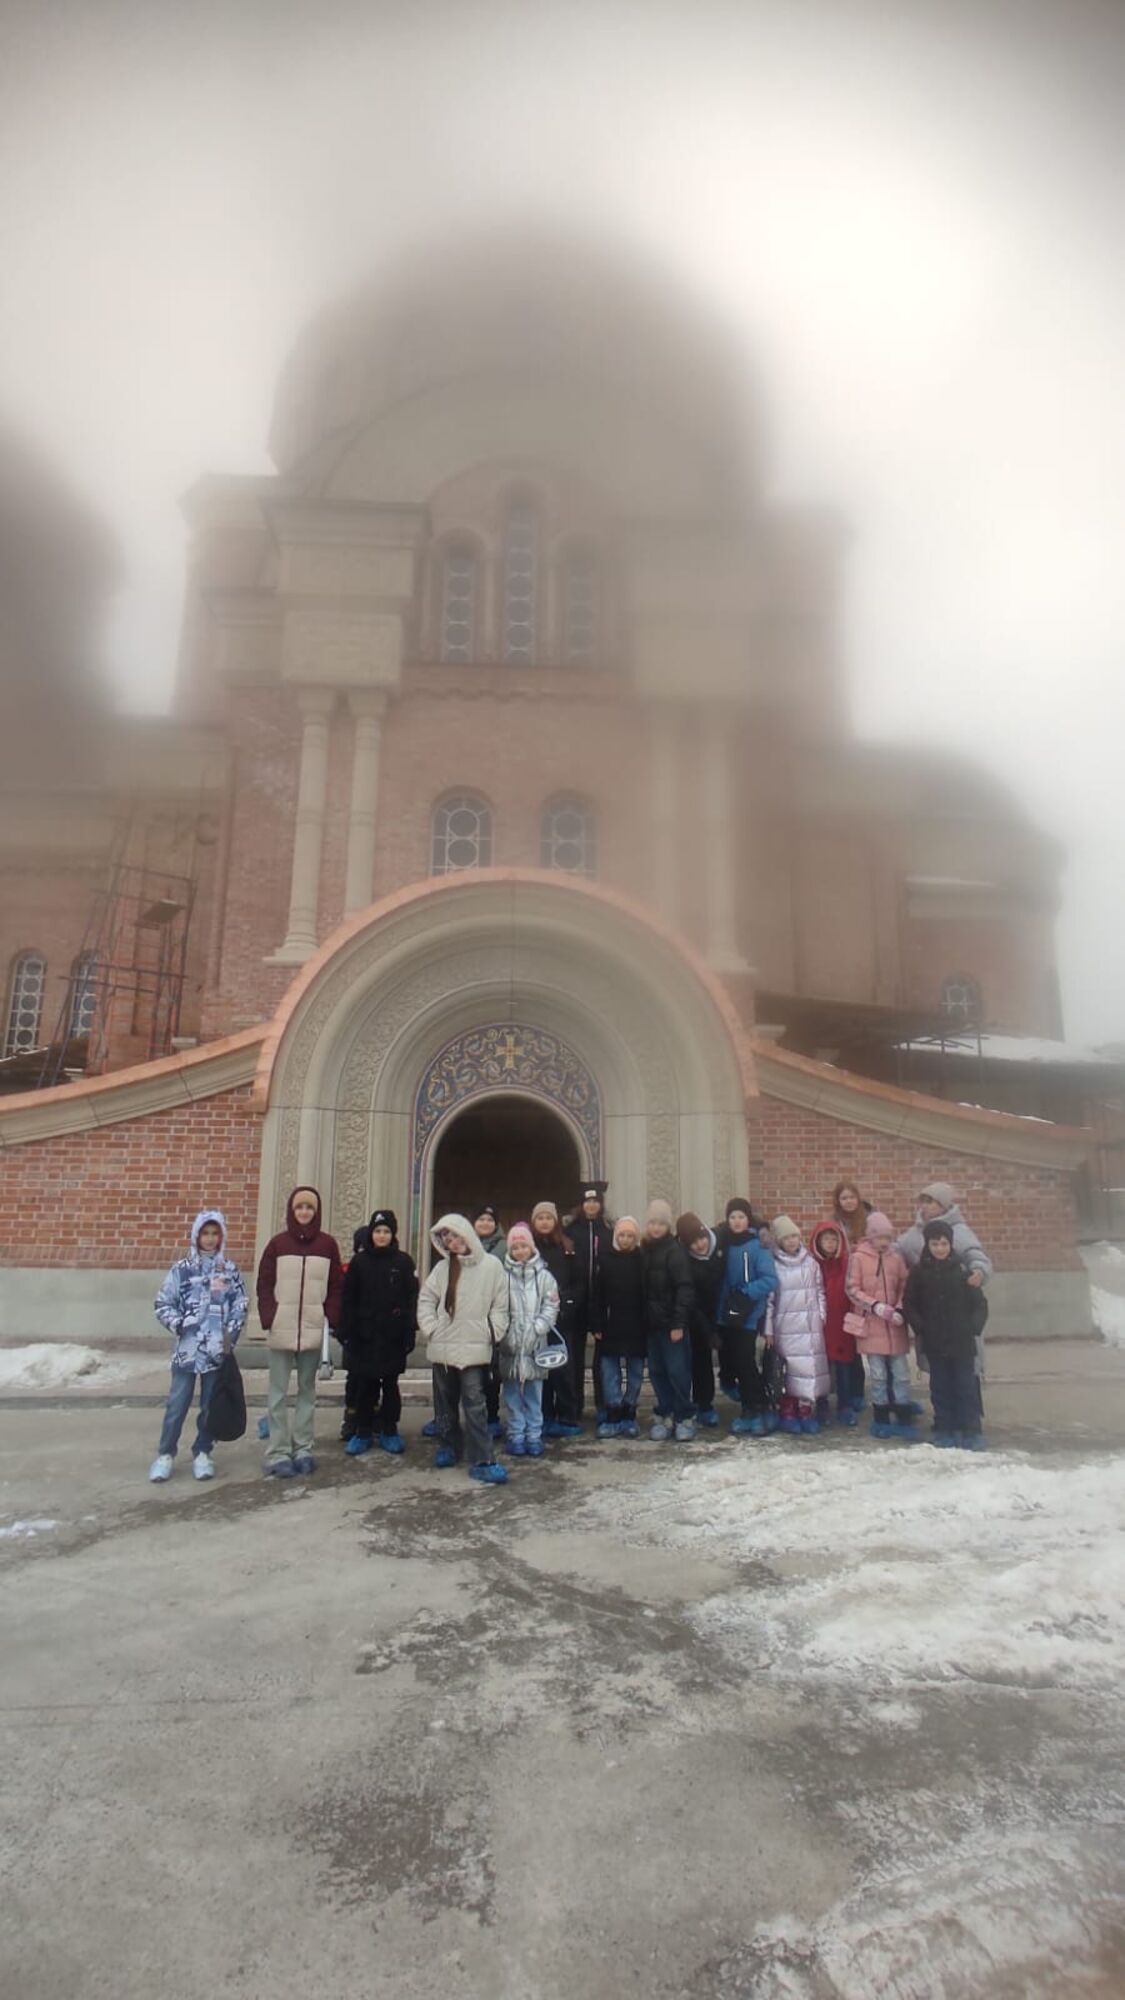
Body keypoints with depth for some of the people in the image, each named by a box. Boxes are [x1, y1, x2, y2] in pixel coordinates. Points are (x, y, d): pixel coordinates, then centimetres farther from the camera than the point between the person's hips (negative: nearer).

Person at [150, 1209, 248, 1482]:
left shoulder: (231, 1270, 5)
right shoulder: (182, 1269, 0)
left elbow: (241, 1306, 5)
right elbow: (163, 1304, 1)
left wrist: (231, 1334, -5)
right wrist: (178, 1325, -11)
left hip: (217, 1351, 1)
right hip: (187, 1350, -1)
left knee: (211, 1406, 9)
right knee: (177, 1405, 1)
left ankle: (202, 1454, 22)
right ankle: (165, 1455, 16)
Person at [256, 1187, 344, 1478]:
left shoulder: (328, 1244, 3)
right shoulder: (277, 1243, 1)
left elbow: (336, 1287, 5)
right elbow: (264, 1285, 1)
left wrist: (332, 1322, -5)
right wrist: (268, 1319, -11)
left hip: (314, 1330, 1)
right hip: (281, 1330, -1)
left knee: (307, 1390, 10)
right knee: (279, 1393, 3)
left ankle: (303, 1449, 19)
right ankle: (278, 1453, 9)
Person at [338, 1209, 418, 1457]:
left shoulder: (404, 1262, -1)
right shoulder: (359, 1261, 2)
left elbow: (411, 1300, -2)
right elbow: (348, 1299, 2)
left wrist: (410, 1332, -7)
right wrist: (346, 1332, -3)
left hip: (393, 1336, -1)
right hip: (363, 1334, 1)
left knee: (390, 1383, 8)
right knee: (363, 1384, 5)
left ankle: (389, 1431, 20)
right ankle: (362, 1432, 18)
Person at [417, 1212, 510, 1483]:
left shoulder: (491, 1265, -5)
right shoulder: (443, 1267, 3)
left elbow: (500, 1305, 0)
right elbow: (426, 1298, 8)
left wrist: (493, 1333, -6)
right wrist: (430, 1328, -1)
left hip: (475, 1347, -3)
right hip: (442, 1346, 3)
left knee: (475, 1403, -6)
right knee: (445, 1402, 14)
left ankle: (482, 1461, -3)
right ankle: (449, 1447, 30)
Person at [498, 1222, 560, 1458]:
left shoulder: (544, 1276, 2)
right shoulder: (502, 1275, 0)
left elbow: (551, 1307, 2)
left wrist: (536, 1329, -10)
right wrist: (504, 1333, -10)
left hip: (536, 1345, 0)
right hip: (509, 1344, 0)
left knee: (534, 1392, 7)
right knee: (512, 1392, 6)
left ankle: (534, 1436, 18)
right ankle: (516, 1436, 18)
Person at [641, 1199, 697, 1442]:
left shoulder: (674, 1250, -9)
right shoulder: (644, 1249, 8)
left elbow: (684, 1288, -14)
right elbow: (643, 1288, 11)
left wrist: (678, 1322, -19)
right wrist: (642, 1319, 5)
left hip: (671, 1322, -5)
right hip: (652, 1322, 6)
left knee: (677, 1371, -1)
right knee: (657, 1371, 10)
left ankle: (683, 1418, 10)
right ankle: (663, 1416, 20)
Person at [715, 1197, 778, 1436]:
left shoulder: (757, 1246, -10)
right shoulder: (727, 1246, 8)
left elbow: (770, 1280, -17)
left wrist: (746, 1294, -22)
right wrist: (722, 1306, 3)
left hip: (748, 1318, -6)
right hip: (727, 1316, 6)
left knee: (745, 1363, -5)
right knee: (731, 1363, 9)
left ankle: (760, 1413, 9)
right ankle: (749, 1411, 22)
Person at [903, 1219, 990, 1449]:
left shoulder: (962, 1270, -4)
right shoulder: (919, 1272, 0)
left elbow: (980, 1304, -1)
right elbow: (909, 1305, 4)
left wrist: (973, 1328, -12)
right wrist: (920, 1329, -6)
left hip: (962, 1341, -1)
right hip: (934, 1343, 1)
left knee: (966, 1387, 4)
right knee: (940, 1387, 9)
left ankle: (971, 1432, 14)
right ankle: (945, 1430, 20)